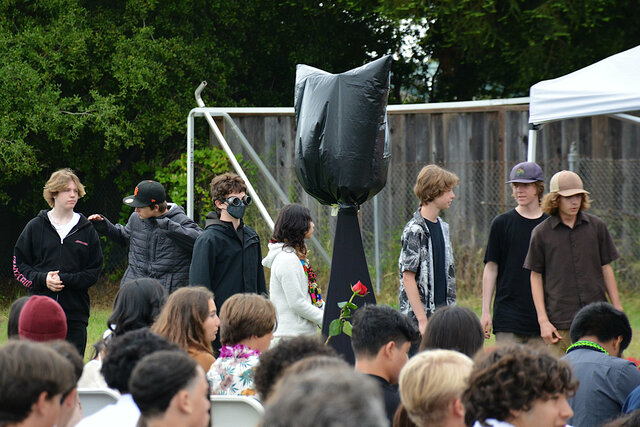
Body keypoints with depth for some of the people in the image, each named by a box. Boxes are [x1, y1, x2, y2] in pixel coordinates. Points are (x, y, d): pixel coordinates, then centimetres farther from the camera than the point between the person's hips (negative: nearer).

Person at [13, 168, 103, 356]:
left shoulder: (86, 230, 7)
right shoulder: (35, 227, 6)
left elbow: (94, 271, 5)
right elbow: (19, 266, 7)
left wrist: (65, 280, -11)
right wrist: (42, 279, -12)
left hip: (76, 312, 1)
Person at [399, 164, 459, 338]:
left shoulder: (442, 227, 13)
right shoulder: (414, 230, -13)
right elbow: (408, 278, -16)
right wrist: (423, 320, -19)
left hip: (442, 314, 8)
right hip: (418, 317, -8)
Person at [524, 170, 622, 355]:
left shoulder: (597, 227, 8)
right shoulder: (541, 233, 2)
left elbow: (606, 268, 13)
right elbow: (536, 276, 5)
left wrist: (618, 311, 10)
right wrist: (543, 320, -2)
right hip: (560, 322, -2)